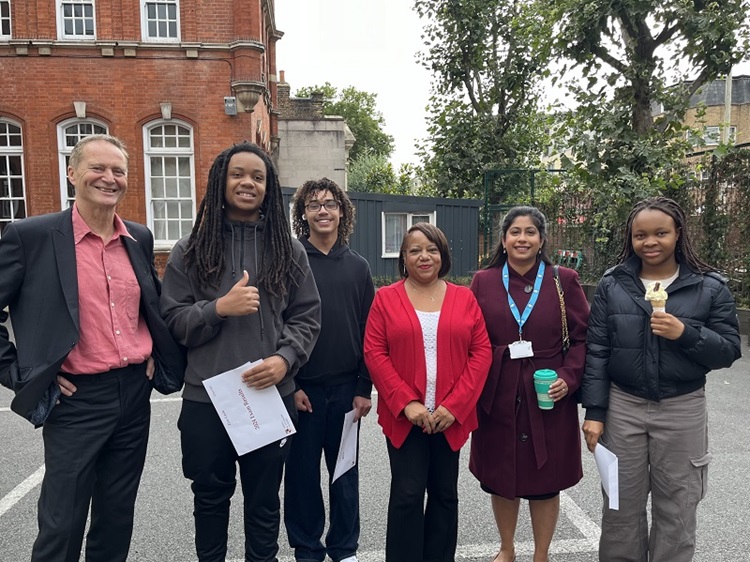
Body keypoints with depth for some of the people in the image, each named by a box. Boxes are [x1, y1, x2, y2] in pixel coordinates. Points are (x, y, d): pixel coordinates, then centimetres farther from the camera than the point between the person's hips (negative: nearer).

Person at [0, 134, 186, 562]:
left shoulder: (140, 238, 6)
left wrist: (156, 355, 9)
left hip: (135, 393, 5)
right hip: (76, 399, -4)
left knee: (118, 516, 18)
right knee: (61, 524, 8)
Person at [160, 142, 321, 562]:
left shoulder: (288, 249, 4)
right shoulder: (191, 251, 2)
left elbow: (307, 317, 3)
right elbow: (172, 319, 0)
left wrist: (285, 359, -13)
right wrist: (219, 308, -17)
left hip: (272, 395, 0)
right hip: (206, 399, 0)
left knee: (265, 499, 16)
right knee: (211, 497, 19)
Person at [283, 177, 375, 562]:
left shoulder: (357, 266, 6)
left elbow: (369, 332, 5)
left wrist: (364, 387, 0)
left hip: (346, 388, 2)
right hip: (302, 388, -2)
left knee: (345, 472, 13)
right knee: (302, 470, 9)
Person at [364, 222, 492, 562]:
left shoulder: (464, 298, 4)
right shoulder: (386, 298, 0)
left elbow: (481, 352, 0)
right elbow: (374, 353, -5)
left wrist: (455, 405, -10)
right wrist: (406, 403, -14)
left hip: (451, 417, 2)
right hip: (404, 416, -2)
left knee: (445, 494, 14)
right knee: (407, 495, 3)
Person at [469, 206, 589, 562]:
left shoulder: (564, 281, 0)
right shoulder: (483, 282, 2)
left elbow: (582, 338, 0)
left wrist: (568, 378, -13)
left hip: (549, 399, -1)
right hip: (497, 399, 1)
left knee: (545, 480, 11)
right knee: (500, 477, 14)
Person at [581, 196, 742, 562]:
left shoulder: (710, 287, -2)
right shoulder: (612, 285, -1)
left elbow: (729, 350, -2)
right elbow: (596, 352, -2)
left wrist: (686, 334, -21)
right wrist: (594, 411, -5)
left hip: (682, 411, 0)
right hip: (622, 407, 1)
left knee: (677, 511, 12)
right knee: (621, 506, 13)